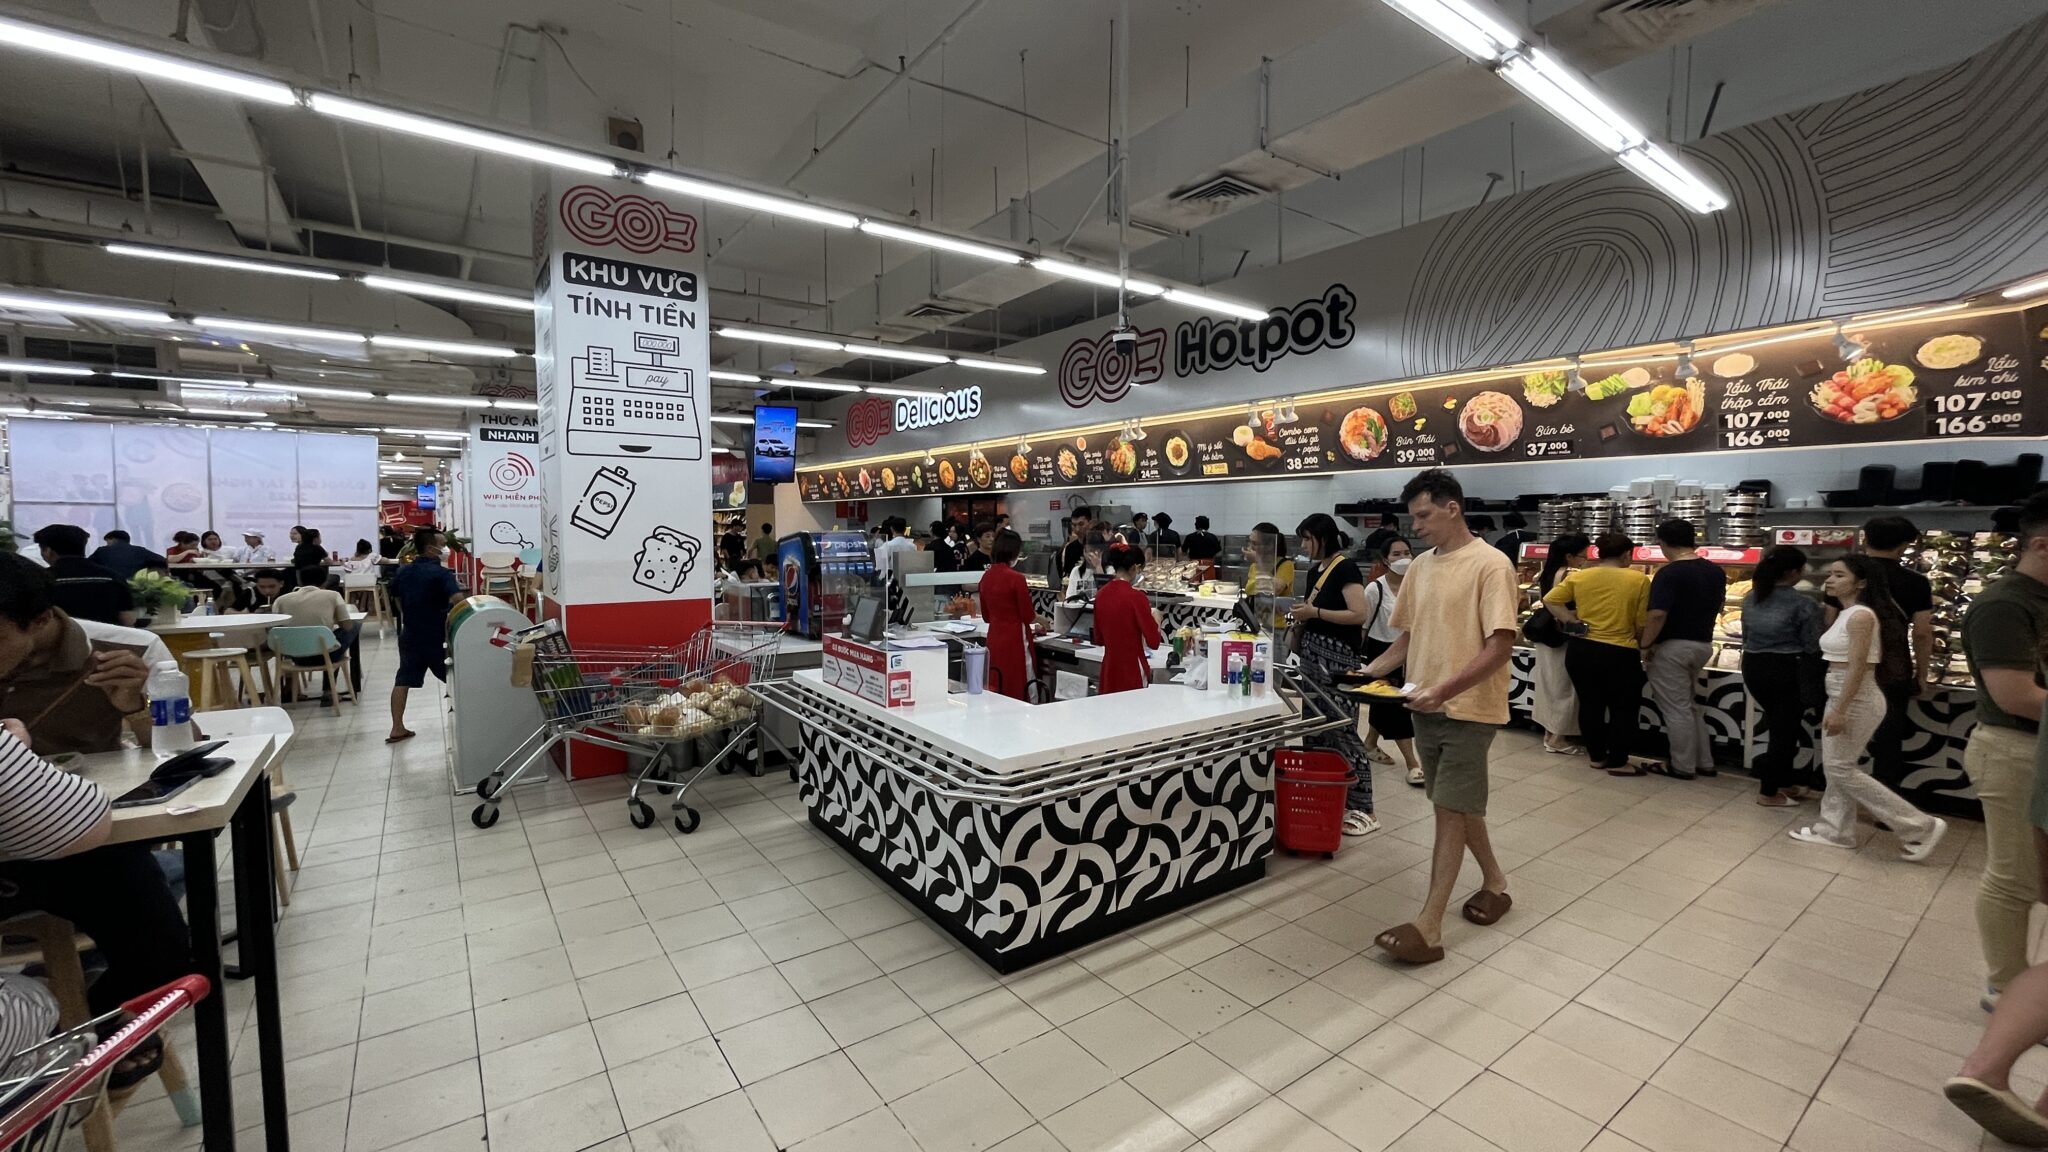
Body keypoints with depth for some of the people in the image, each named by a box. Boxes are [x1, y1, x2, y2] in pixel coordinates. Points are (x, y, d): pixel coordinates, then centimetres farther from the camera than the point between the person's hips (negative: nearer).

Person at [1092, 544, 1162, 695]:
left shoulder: (1101, 593, 3)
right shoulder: (1136, 596, -15)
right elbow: (1154, 641, -12)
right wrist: (1156, 619, 4)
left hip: (1108, 670, 6)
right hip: (1132, 670, -6)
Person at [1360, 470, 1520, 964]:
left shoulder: (1490, 565, -13)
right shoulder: (1420, 567, 8)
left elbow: (1500, 646, -19)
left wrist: (1444, 690, -28)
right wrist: (1369, 671, -1)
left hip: (1468, 709, -7)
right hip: (1427, 708, 7)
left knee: (1450, 811, -4)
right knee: (1459, 804, 19)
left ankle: (1428, 926, 1)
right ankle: (1495, 882, 40)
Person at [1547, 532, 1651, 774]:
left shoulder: (1577, 576, 0)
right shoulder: (1639, 580, -7)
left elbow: (1550, 600, -4)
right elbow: (1642, 624, -3)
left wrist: (1573, 624, 0)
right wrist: (1641, 644, 15)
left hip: (1580, 650, 3)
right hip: (1620, 654, -3)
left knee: (1589, 704, 16)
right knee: (1623, 708, 12)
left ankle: (1596, 756, 27)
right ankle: (1618, 762, 17)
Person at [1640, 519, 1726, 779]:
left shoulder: (1669, 573, -20)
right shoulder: (1716, 571, 6)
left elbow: (1658, 614, -26)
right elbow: (1718, 606, 18)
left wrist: (1646, 645, -16)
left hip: (1672, 647, -8)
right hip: (1703, 644, 8)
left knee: (1676, 709, 3)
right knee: (1691, 705, 21)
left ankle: (1682, 766, 12)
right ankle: (1704, 762, 26)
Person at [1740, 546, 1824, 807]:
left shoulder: (1750, 598, 4)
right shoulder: (1804, 604, -14)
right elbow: (1812, 648, -9)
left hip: (1753, 667, 6)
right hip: (1785, 671, -6)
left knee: (1779, 726, 22)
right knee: (1785, 730, 7)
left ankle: (1785, 782, 32)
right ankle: (1768, 792, 14)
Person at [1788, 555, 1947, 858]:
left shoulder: (1861, 616, -18)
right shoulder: (1844, 614, 10)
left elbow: (1857, 667, -22)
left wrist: (1840, 710, -23)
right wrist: (1836, 706, 16)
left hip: (1856, 701, -9)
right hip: (1841, 697, 9)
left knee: (1841, 768, -1)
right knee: (1834, 767, 13)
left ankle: (1920, 827, 8)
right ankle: (1834, 829, 22)